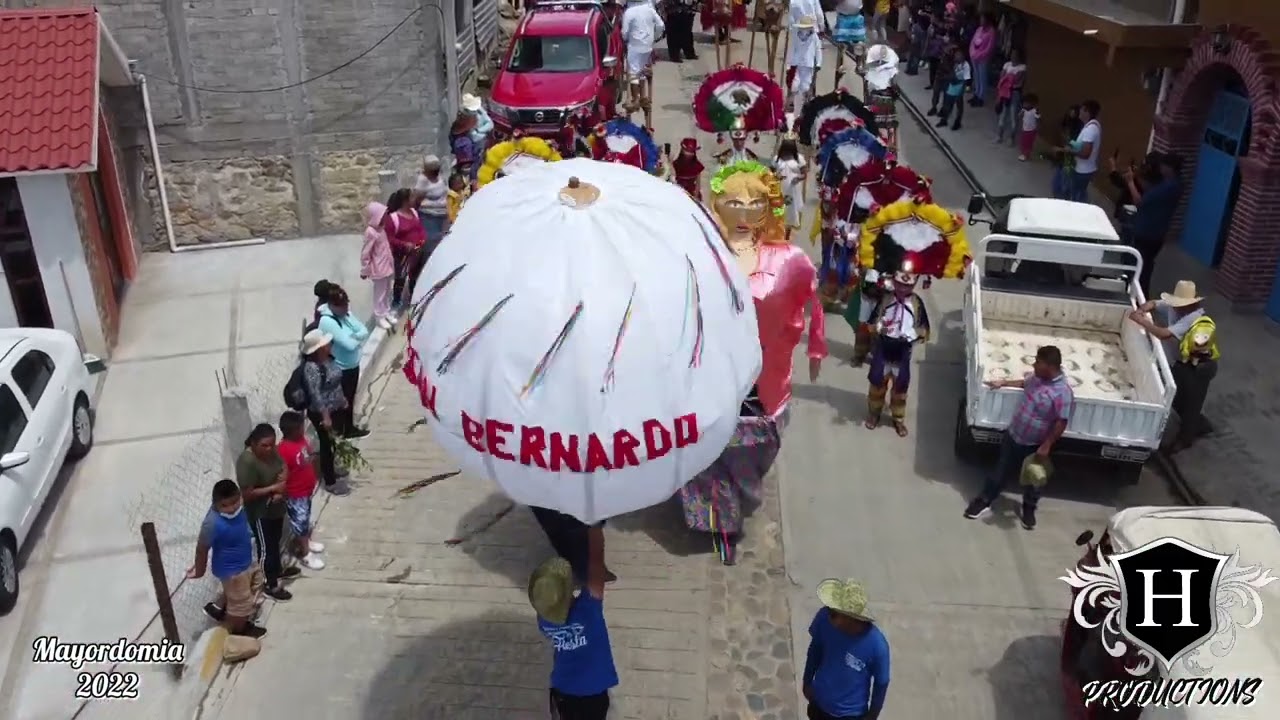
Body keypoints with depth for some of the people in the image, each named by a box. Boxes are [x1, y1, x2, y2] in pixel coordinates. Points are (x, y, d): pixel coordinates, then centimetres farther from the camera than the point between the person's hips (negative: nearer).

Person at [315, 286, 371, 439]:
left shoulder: (346, 313, -1)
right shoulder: (327, 322, -27)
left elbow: (365, 331, -3)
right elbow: (349, 344, -31)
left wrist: (353, 337, -23)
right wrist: (358, 338, -10)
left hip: (353, 365, 9)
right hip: (340, 370, -9)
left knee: (350, 399, 24)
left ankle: (350, 429, 43)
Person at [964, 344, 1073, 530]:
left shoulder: (1063, 392, -28)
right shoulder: (1037, 377, -6)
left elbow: (1061, 422, -25)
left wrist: (1046, 446, -23)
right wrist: (1004, 383, 19)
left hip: (1033, 445, -6)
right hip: (1013, 435, 6)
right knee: (1001, 470, 18)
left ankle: (1029, 509, 41)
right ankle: (984, 500, 33)